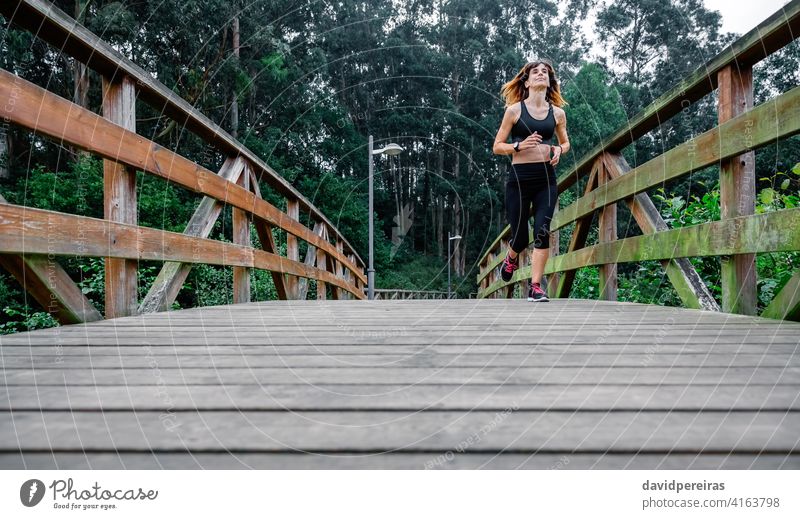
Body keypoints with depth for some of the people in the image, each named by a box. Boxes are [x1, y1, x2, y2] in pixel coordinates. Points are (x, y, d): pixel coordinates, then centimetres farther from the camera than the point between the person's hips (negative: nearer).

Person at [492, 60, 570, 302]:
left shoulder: (557, 113, 8)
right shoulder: (515, 109, 0)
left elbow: (565, 141, 23)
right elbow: (497, 146, 1)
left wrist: (559, 150, 0)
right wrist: (519, 145, -17)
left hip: (546, 177, 2)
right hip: (519, 177, -2)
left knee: (542, 231, -11)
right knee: (521, 236, 5)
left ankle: (535, 287, -3)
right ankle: (511, 259, 42)